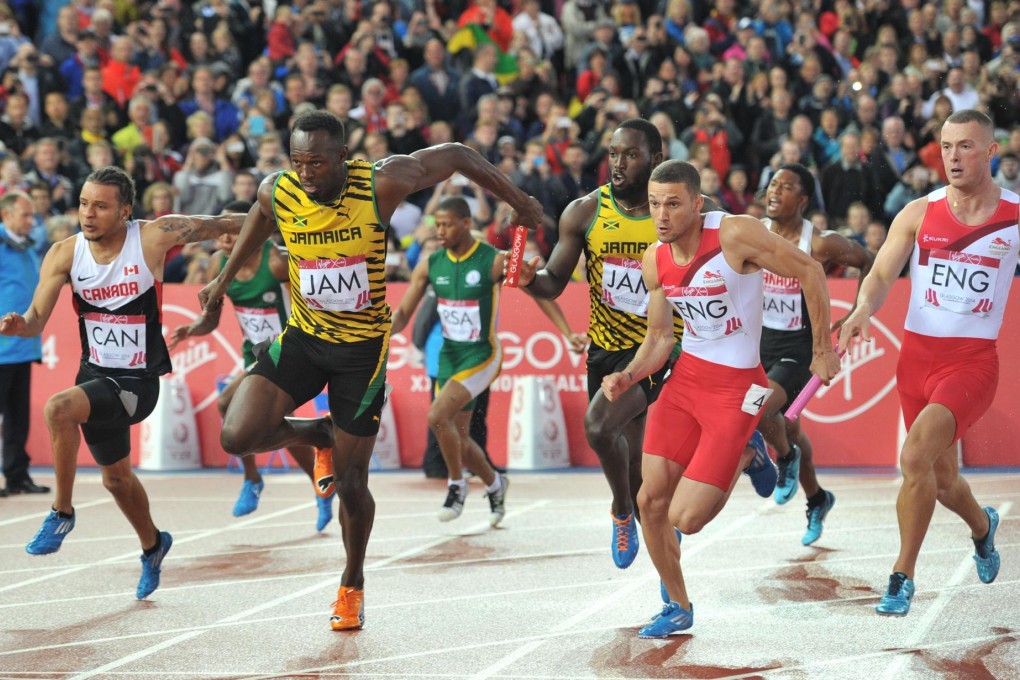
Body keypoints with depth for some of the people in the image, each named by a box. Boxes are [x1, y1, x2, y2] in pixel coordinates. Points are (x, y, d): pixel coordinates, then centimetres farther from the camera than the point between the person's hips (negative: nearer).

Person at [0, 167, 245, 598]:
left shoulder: (154, 237, -17)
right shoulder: (65, 254, -8)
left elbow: (222, 225, -6)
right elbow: (37, 320, -11)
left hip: (138, 381, -6)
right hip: (96, 372, 6)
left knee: (58, 409, -31)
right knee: (115, 477, 23)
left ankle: (62, 513, -14)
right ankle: (152, 546, 52)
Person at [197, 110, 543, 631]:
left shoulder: (381, 184, -22)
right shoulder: (277, 192, -13)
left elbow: (457, 156, -7)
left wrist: (518, 201, 4)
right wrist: (225, 278, 24)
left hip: (363, 345, -3)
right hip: (303, 335, 3)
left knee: (351, 482, 1)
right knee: (237, 437, -16)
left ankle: (353, 585, 29)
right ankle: (318, 437, 17)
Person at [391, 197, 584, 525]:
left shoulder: (495, 261, -14)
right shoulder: (430, 265, -1)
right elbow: (403, 311, 2)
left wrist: (568, 333, -12)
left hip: (482, 355, -6)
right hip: (449, 354, 6)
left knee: (437, 415, -24)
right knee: (457, 437, 11)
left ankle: (457, 485, -4)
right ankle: (494, 484, 38)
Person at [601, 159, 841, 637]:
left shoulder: (736, 234, -20)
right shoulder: (655, 262, -1)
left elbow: (809, 271, -10)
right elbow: (660, 338, 11)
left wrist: (822, 350, -3)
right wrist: (628, 376, -8)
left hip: (736, 387, -6)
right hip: (686, 377, 6)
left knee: (686, 519, -10)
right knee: (651, 501, 1)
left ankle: (746, 454, 20)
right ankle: (677, 607, 24)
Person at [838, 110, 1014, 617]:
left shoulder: (1014, 218, -3)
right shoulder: (919, 213, 1)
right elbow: (882, 274, -4)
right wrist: (863, 310, -24)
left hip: (973, 360, -3)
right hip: (917, 354, 3)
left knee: (916, 456, -24)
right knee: (942, 479, 14)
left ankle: (903, 576, -11)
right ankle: (982, 526, 49)